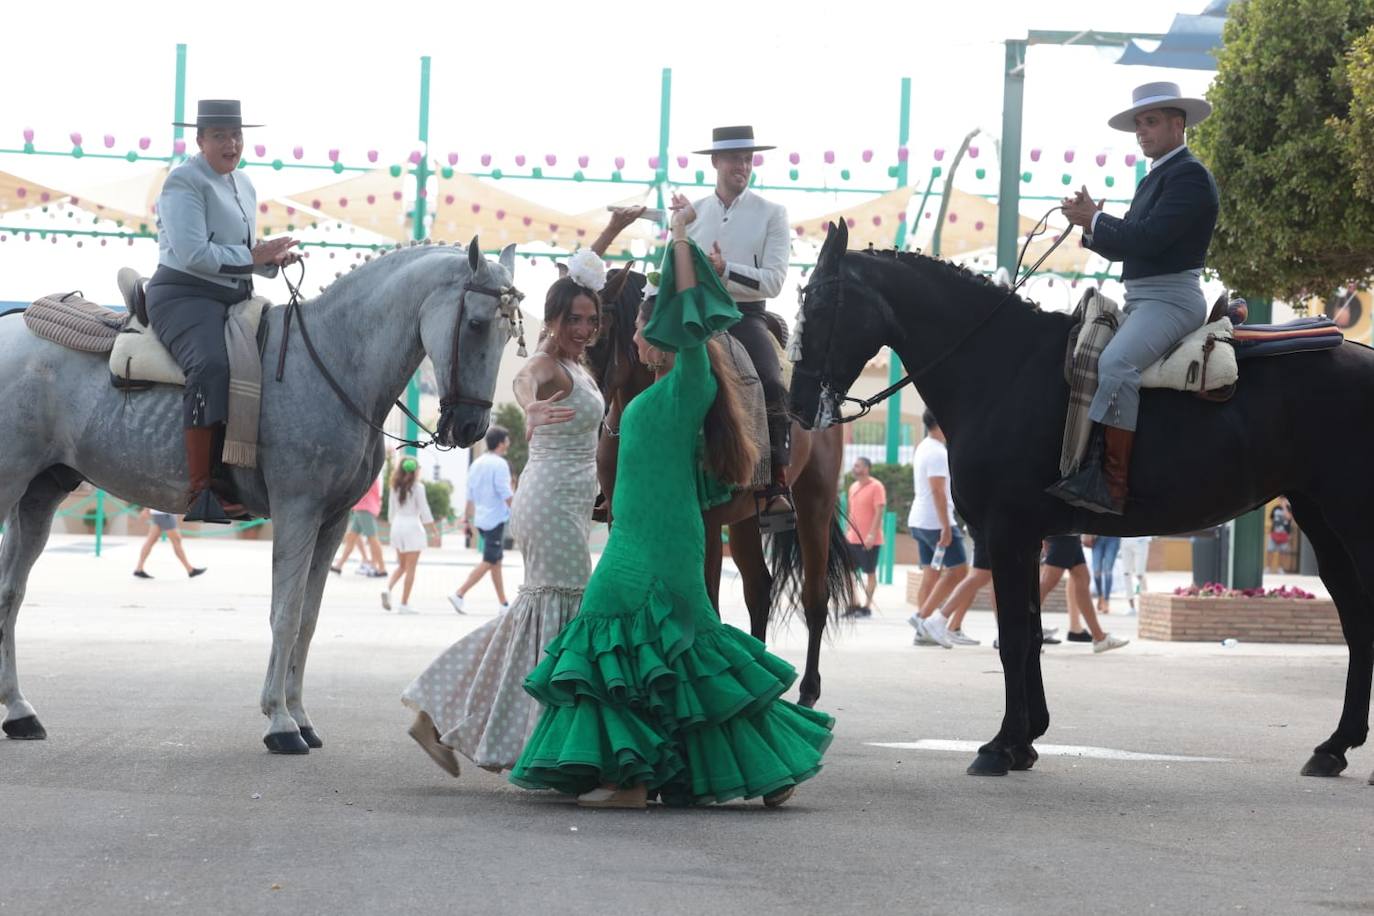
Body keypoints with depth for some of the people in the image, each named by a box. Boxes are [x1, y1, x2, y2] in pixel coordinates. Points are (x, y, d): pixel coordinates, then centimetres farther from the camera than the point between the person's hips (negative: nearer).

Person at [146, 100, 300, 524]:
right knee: (211, 365, -36)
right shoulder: (185, 183, -9)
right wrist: (254, 255, -15)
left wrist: (274, 259, 4)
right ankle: (201, 493, -39)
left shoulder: (243, 184, 18)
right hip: (185, 296, -10)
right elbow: (194, 255, -20)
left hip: (236, 298, 10)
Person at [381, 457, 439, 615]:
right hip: (412, 526, -5)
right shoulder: (417, 487, -8)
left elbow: (391, 511, 12)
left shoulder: (396, 487, 7)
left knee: (402, 566, 17)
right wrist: (434, 531, -3)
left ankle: (388, 589, -8)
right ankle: (404, 604, -2)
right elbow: (424, 511, -9)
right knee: (410, 568, 0)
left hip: (397, 526, 5)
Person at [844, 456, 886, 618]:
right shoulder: (853, 487, 13)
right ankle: (853, 606, 12)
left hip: (869, 540, -8)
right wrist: (846, 532, 17)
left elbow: (879, 512, -15)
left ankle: (867, 607, 5)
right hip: (852, 538, 8)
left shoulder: (876, 487, -10)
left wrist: (872, 535, -22)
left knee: (870, 573, 0)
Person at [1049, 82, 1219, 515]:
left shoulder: (1189, 175, -10)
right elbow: (1122, 247, 21)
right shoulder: (1153, 180, 22)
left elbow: (1147, 239, -21)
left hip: (1171, 297, -11)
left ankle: (1109, 483, -36)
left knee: (1116, 364, -31)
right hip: (1139, 300, 11)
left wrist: (1093, 220, -10)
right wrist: (1092, 222, 2)